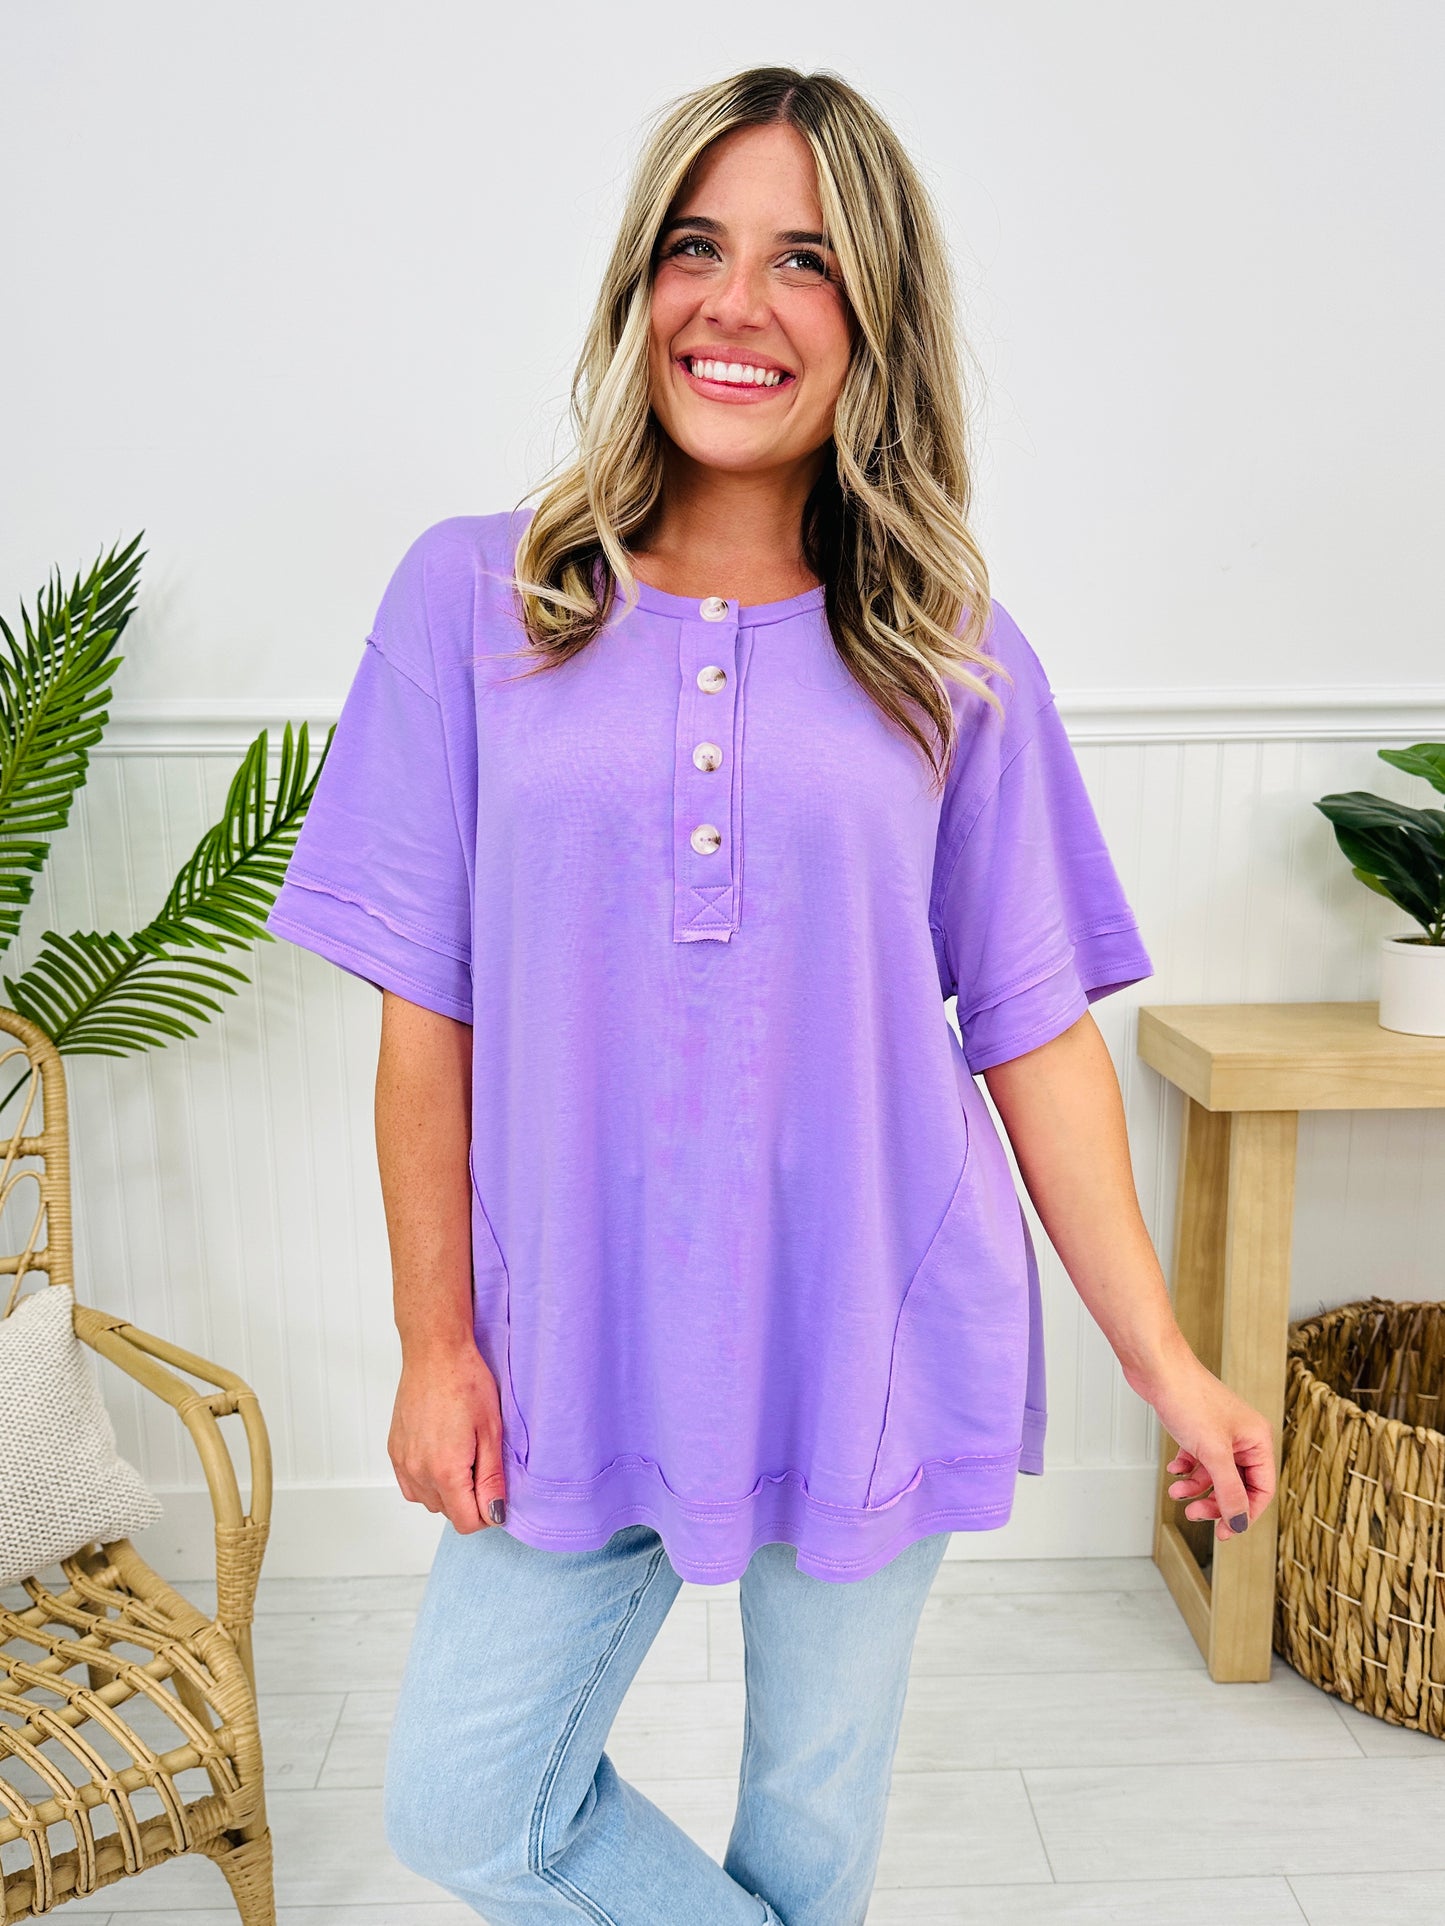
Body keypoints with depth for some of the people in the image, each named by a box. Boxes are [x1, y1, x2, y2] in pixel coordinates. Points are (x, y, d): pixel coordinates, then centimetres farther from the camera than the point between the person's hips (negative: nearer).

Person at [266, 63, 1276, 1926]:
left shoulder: (954, 656, -1)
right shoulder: (477, 599, -3)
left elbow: (1037, 1032, 1)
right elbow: (425, 1011, -2)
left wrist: (1166, 1360, -1)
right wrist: (437, 1344, -2)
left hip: (877, 1342, 0)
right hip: (584, 1351, 1)